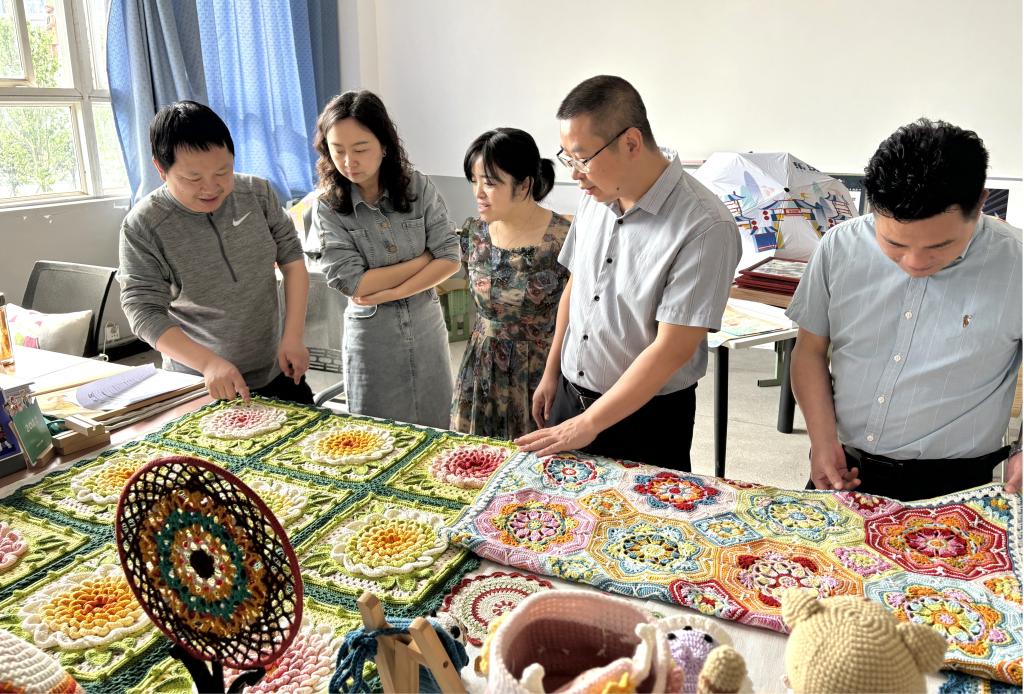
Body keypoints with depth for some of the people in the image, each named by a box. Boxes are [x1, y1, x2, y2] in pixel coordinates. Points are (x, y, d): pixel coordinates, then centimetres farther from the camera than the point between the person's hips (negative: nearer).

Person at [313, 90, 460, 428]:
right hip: (373, 333, -1)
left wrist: (390, 292, -17)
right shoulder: (328, 207, -10)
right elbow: (353, 283, -16)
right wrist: (425, 258, -12)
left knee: (435, 427, 15)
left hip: (426, 324, 2)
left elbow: (450, 259, -10)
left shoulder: (419, 188, -6)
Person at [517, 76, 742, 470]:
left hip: (647, 415, -6)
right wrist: (552, 372, 14)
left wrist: (588, 424, -20)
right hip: (569, 394, 6)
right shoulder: (595, 198, -2)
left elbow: (672, 349, -24)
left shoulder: (705, 227, -23)